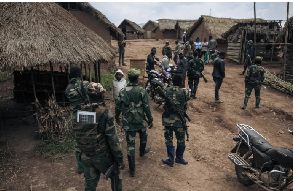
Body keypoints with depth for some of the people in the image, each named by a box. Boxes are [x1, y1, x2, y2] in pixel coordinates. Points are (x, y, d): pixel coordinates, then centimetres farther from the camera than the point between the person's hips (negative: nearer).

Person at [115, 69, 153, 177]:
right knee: (143, 136, 30)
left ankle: (132, 170, 8)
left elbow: (118, 107, 3)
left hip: (128, 122, 1)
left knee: (130, 144, 5)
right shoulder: (142, 91, -12)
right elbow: (146, 107, -12)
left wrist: (117, 117, 20)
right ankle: (142, 152, 56)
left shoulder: (122, 92, -5)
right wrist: (150, 120, -1)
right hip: (140, 121, -1)